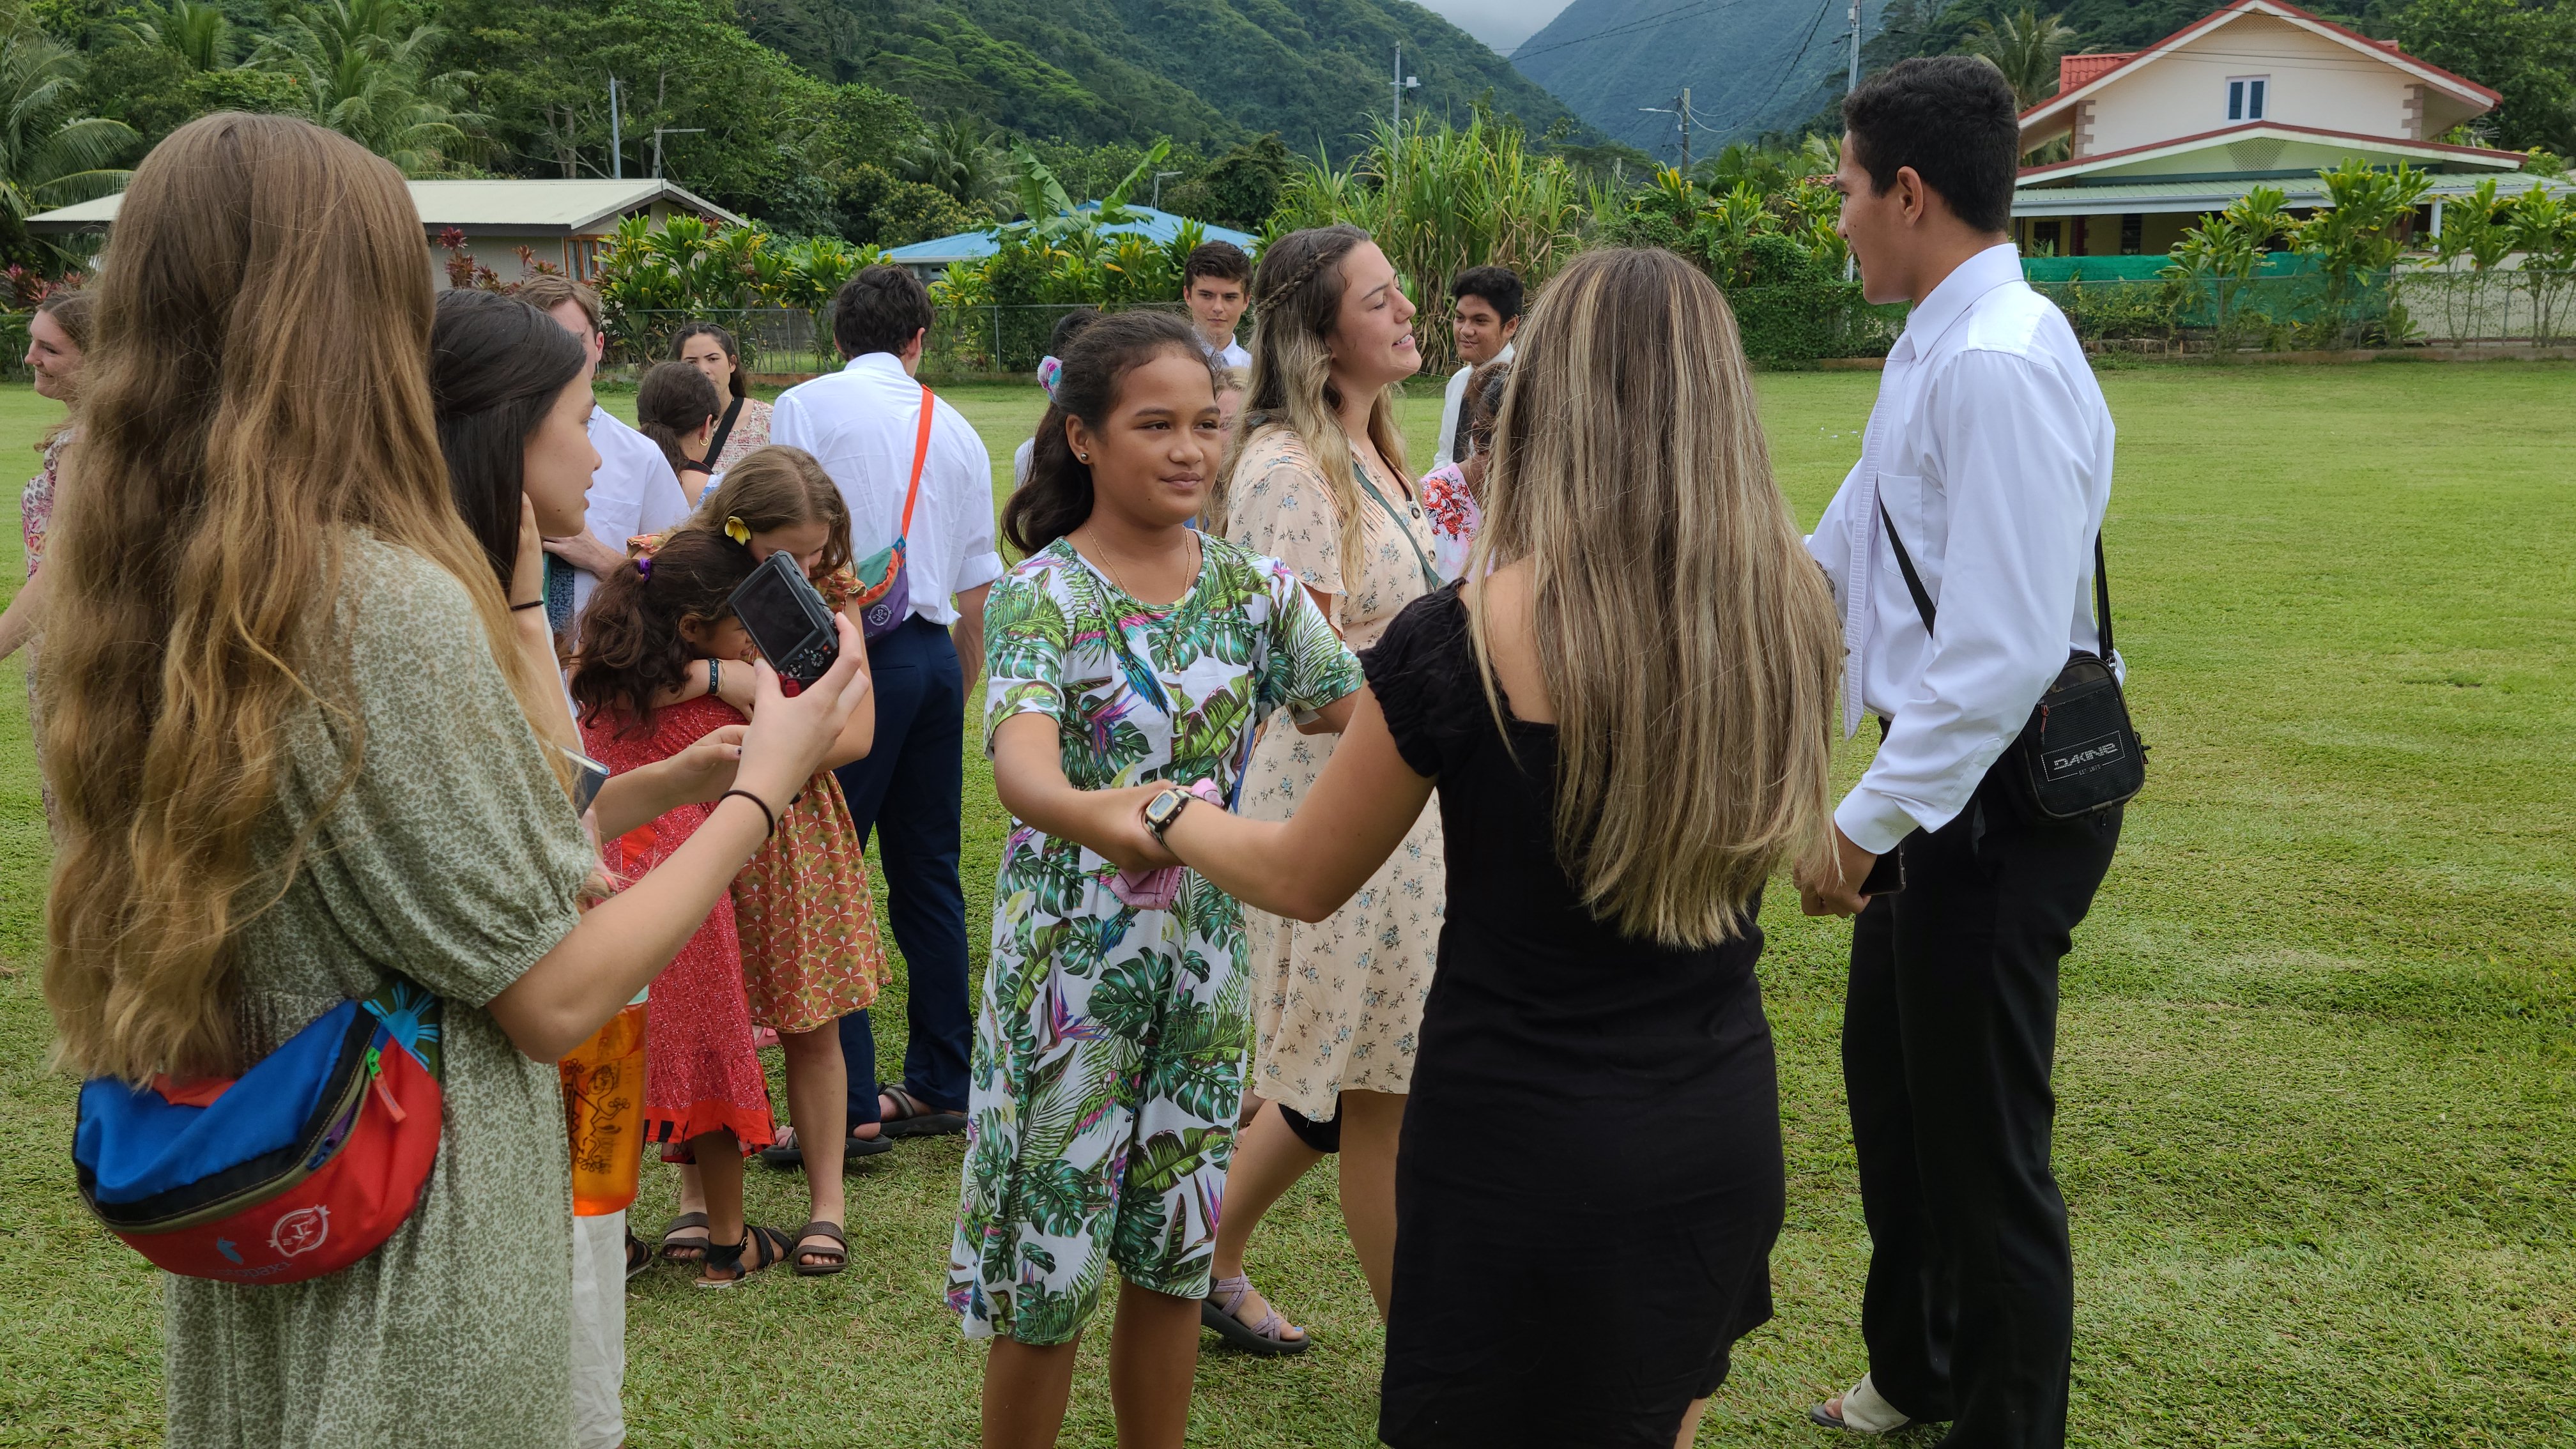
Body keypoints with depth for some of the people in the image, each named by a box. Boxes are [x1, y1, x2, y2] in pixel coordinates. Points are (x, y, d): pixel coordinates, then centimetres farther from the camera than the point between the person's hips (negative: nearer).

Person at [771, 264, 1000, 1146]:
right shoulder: (955, 429, 15)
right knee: (929, 872, 12)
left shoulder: (805, 405, -1)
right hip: (935, 652, 6)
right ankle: (939, 1087, 19)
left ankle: (847, 1101, -7)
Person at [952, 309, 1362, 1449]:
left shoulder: (1248, 584, 2)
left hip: (1204, 957, 5)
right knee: (1050, 1270, 4)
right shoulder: (1041, 596, -15)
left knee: (1175, 1250, 15)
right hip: (1071, 962, -5)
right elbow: (1019, 761, -32)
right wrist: (1095, 814, -54)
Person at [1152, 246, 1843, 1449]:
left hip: (1525, 1148, -5)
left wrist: (1172, 817, 16)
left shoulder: (1464, 640, -20)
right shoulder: (1786, 619, -7)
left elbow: (1303, 879, -5)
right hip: (1723, 1135, 5)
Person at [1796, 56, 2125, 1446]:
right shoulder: (1932, 352, 10)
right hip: (1942, 781, 11)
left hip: (2002, 795, -11)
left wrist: (1868, 818, -24)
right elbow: (1835, 559, 20)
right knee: (1888, 1076, 25)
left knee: (1982, 1139, 2)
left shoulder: (1999, 367, -24)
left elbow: (2005, 648, -29)